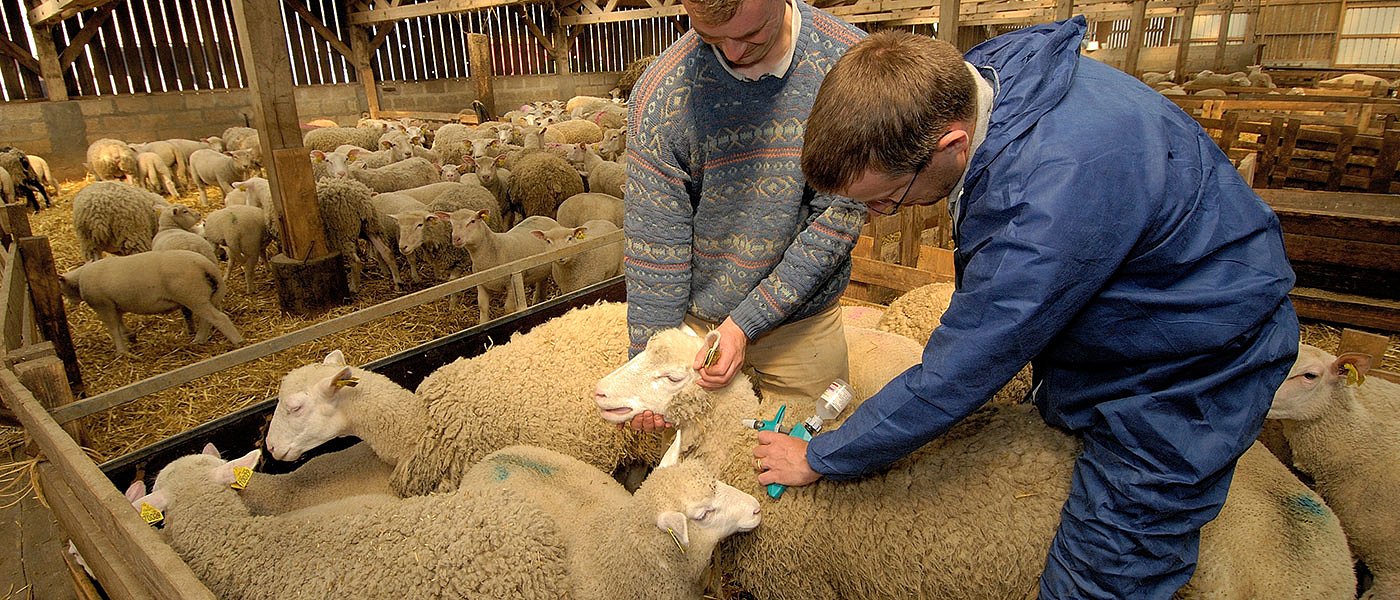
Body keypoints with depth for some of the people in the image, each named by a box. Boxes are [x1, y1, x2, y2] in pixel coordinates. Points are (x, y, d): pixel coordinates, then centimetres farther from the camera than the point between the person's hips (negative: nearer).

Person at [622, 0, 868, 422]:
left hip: (804, 322, 1)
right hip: (694, 322, 0)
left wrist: (746, 323, -17)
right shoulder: (660, 94, -16)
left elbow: (840, 214, -14)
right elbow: (655, 248, -11)